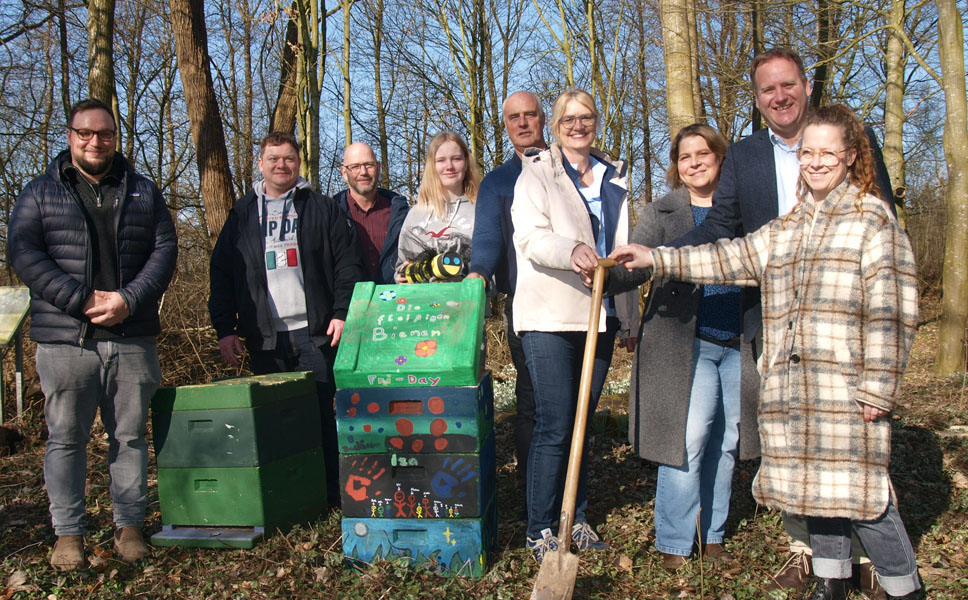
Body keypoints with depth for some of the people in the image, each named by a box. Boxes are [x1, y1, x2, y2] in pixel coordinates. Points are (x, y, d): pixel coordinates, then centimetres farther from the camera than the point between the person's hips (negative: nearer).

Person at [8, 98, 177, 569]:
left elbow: (164, 249, 5)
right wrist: (81, 300, -14)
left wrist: (128, 299, -10)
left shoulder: (142, 192, 14)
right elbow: (24, 253, -3)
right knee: (65, 437, 4)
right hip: (65, 339, -1)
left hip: (132, 338, 1)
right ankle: (68, 533, 16)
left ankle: (130, 525, 19)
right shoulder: (39, 193, 9)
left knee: (130, 435, 7)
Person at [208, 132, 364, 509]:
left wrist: (342, 312, -8)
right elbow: (221, 274, 13)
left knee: (321, 416, -2)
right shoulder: (243, 214, 14)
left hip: (315, 333, -2)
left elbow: (348, 263, 3)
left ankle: (330, 497, 5)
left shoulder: (321, 208, 8)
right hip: (264, 337, 2)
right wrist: (224, 327, 4)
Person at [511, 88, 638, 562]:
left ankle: (576, 519, 23)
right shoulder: (537, 174, 2)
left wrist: (629, 317, 21)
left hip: (599, 315, 5)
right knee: (554, 425, -6)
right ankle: (541, 529, 6)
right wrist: (572, 250, -34)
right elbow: (531, 238, -13)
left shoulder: (613, 179, 18)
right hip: (549, 316, -5)